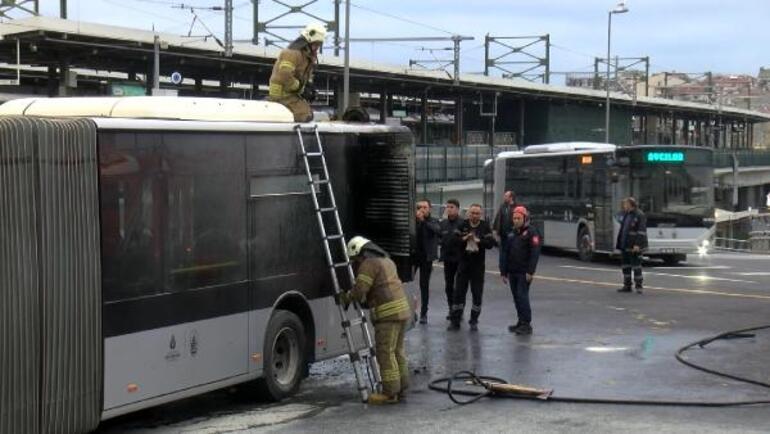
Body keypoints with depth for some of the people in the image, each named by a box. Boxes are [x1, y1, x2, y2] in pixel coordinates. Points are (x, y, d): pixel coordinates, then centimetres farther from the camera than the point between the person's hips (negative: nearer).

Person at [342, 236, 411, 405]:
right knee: (397, 351, 16)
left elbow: (359, 291, -14)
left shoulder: (369, 264, -9)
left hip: (388, 312, -10)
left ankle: (390, 393, -5)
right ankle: (401, 388, 20)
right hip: (402, 308, 10)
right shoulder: (386, 260, 23)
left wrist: (345, 297, 3)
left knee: (385, 352, -5)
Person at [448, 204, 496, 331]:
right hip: (463, 264, 1)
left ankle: (474, 321, 16)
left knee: (477, 294, 4)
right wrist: (463, 239, -18)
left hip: (478, 265, -1)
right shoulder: (463, 225, 1)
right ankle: (455, 321, 10)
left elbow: (491, 243, -10)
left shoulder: (485, 227, -2)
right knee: (458, 293, 3)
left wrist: (479, 241, -24)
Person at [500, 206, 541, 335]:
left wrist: (530, 271, -19)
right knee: (516, 297, 9)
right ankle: (520, 322, 17)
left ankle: (527, 324, -8)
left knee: (522, 296, -11)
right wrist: (503, 272, 12)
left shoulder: (531, 232, -7)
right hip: (512, 272, 7)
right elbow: (505, 253, 17)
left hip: (524, 273, -7)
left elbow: (535, 253, -14)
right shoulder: (512, 234, 15)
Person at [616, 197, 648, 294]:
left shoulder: (639, 215, -11)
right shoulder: (624, 214, 14)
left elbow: (641, 231, -16)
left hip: (634, 246, -8)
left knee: (636, 265, -5)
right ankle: (627, 286, 16)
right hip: (624, 245, 8)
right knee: (625, 265, 9)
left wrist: (637, 244, -23)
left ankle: (639, 286, 3)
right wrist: (618, 243, 17)